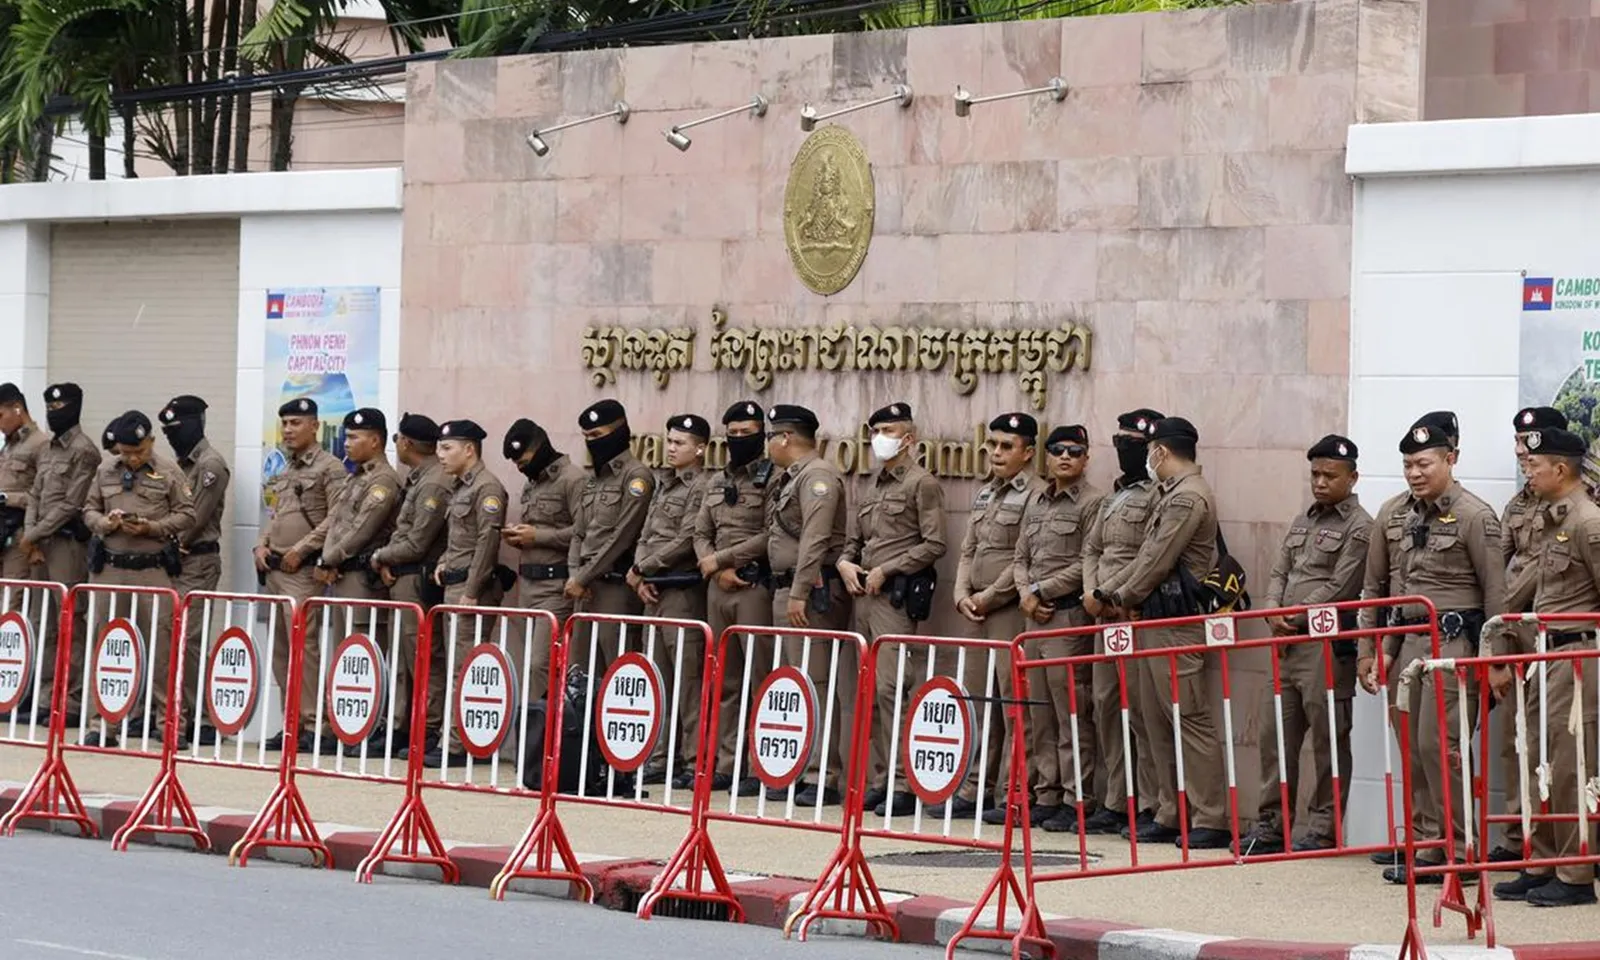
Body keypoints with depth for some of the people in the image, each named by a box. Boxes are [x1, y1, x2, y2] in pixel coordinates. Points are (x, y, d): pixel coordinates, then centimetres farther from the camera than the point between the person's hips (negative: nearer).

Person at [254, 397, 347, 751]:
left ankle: (313, 720, -13)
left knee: (302, 642, -15)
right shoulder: (284, 471, 20)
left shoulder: (329, 468, -5)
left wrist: (300, 550, -15)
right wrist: (262, 546, 9)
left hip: (303, 571, -9)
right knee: (279, 647, 8)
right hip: (274, 570, 9)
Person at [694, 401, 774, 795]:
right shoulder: (717, 482, 17)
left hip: (756, 585, -7)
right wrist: (717, 569, -3)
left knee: (762, 678, -7)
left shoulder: (773, 478, -5)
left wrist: (721, 558, -10)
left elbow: (771, 537, -13)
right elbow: (701, 534, 15)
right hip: (719, 587, 7)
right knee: (724, 681, 9)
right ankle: (726, 764, 13)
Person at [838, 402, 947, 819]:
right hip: (864, 595, 8)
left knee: (890, 686, -14)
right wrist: (846, 562, 5)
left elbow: (934, 544, -11)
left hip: (897, 595, -8)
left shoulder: (922, 484, -4)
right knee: (870, 689, 8)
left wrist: (886, 570, -13)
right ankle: (878, 780, 12)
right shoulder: (872, 487, 20)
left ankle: (903, 785, -13)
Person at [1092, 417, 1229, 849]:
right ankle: (1171, 815, 15)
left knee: (1191, 718, -10)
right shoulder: (1169, 494, 18)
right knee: (1158, 721, 11)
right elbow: (1147, 555, 21)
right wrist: (1110, 590, 14)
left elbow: (1159, 560, -16)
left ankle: (1211, 821, -10)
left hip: (1178, 622, -11)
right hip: (1156, 619, 11)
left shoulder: (1189, 497, -14)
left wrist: (1126, 597, -3)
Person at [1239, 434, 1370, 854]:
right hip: (1286, 644, 8)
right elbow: (1279, 573, 16)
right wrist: (1274, 613, -3)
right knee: (1275, 735, 9)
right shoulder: (1302, 521, 18)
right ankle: (1271, 824, 15)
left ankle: (1322, 829, 3)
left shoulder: (1360, 527, -7)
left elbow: (1339, 589, -14)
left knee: (1327, 741, -2)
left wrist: (1294, 618, -10)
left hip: (1327, 646, -8)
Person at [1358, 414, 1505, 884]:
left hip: (1454, 639, -7)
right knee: (1411, 746, 10)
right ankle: (1422, 839, 20)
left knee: (1438, 743, -11)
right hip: (1406, 640, 7)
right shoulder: (1392, 516, 10)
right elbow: (1375, 587, 17)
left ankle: (1454, 849, -7)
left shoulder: (1474, 517, -8)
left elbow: (1495, 593, -7)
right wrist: (1369, 649, 15)